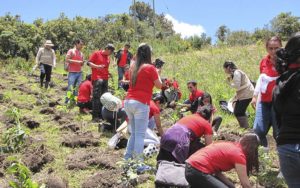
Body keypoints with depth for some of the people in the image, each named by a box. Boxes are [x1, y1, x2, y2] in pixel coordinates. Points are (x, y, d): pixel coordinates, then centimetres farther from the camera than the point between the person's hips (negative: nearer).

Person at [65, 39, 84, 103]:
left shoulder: (81, 53, 17)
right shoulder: (71, 51, 0)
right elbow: (67, 60, -11)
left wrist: (82, 63, 1)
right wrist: (76, 61, -16)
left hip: (79, 73, 6)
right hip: (72, 73, -6)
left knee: (77, 88, 3)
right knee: (70, 88, -9)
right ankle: (67, 101, -4)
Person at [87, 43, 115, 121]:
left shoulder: (108, 57, 19)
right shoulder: (96, 54, -2)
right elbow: (89, 63, -7)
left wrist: (108, 73, 15)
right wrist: (97, 66, -21)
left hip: (105, 79, 8)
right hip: (97, 78, -7)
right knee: (96, 97, -10)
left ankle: (101, 115, 14)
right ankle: (95, 116, -8)